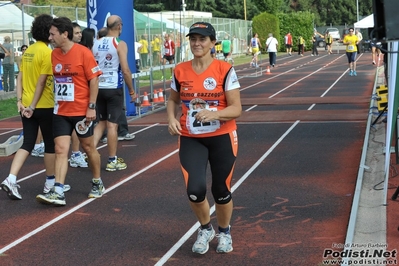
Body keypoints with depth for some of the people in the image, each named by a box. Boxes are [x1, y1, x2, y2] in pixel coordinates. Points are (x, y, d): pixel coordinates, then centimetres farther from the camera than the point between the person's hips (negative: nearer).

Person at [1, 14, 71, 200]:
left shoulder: (28, 51, 9)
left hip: (26, 105, 7)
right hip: (44, 106, -7)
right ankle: (50, 183, 19)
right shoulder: (47, 53, -14)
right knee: (51, 144, 9)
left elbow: (20, 77, 7)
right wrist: (33, 106, -15)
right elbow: (41, 82, -17)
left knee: (27, 144, 8)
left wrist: (20, 101, 5)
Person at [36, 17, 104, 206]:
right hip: (61, 112, 4)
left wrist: (91, 107, -16)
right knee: (60, 150, -4)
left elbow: (94, 80, -12)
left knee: (88, 147, 11)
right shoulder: (54, 54, 5)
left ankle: (97, 183, 31)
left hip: (81, 111, -4)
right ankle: (58, 192, -9)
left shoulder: (83, 53, -12)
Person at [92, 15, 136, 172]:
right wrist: (132, 90, -4)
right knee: (112, 124, 1)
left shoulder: (96, 44, 7)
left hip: (99, 88, 5)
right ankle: (112, 161, 7)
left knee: (102, 122, 17)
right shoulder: (120, 44, -10)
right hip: (114, 88, -5)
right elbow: (125, 70, -13)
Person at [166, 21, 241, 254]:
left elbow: (236, 109, -12)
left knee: (222, 191, 8)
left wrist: (214, 114, -30)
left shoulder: (225, 70, -11)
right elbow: (173, 100, 15)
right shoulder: (180, 71, -1)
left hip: (222, 138, -2)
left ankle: (224, 232, 37)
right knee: (195, 189, -13)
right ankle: (205, 229, 18)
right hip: (191, 139, 2)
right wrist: (172, 119, -5)